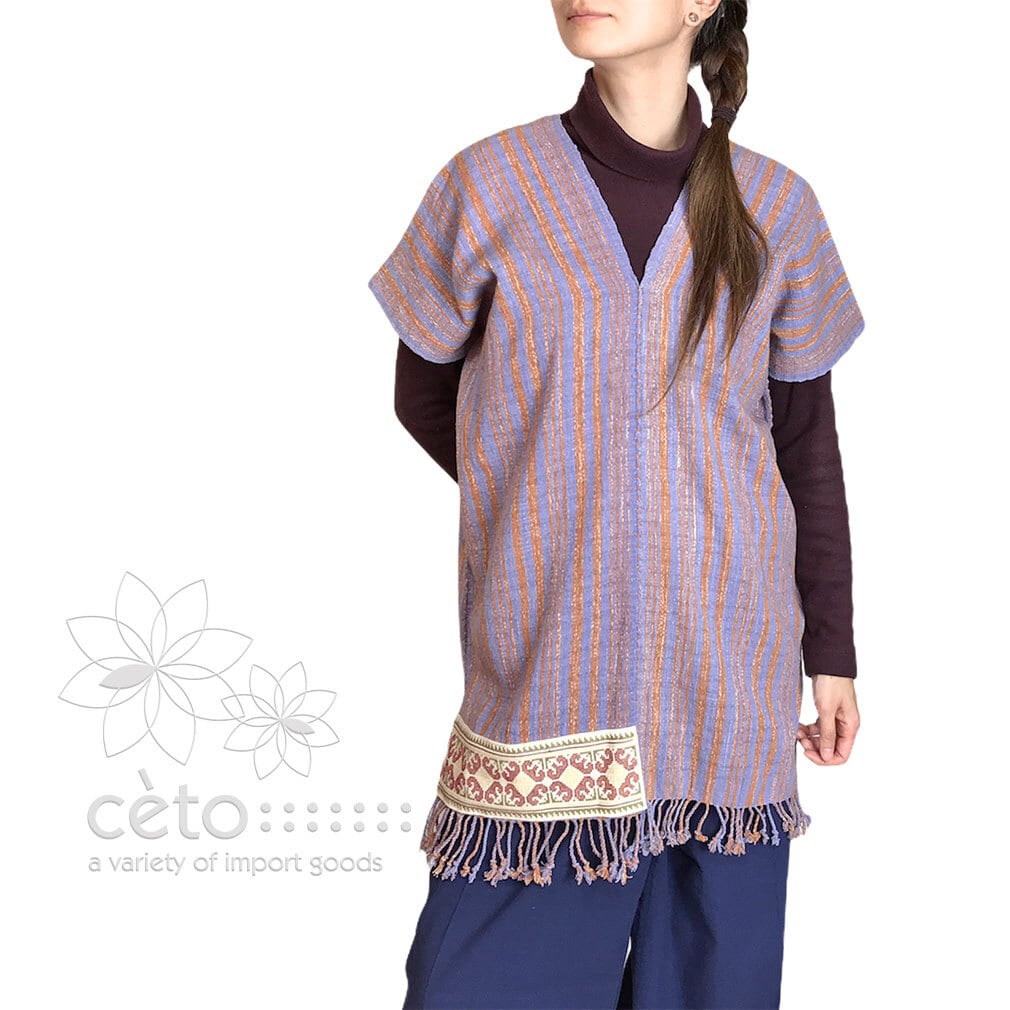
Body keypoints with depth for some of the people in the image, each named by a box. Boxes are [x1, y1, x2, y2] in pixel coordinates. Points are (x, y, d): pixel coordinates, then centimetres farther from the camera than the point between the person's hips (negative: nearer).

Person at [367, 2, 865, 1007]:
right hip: (542, 667, -1)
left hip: (734, 685, 2)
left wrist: (831, 650, 10)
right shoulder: (489, 183, -2)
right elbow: (424, 398, 10)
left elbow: (809, 443, 9)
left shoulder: (776, 208, 3)